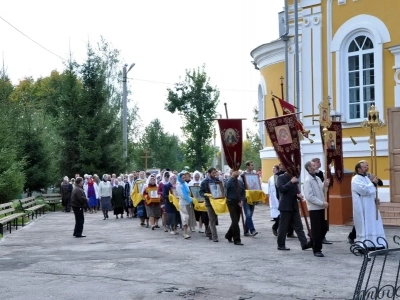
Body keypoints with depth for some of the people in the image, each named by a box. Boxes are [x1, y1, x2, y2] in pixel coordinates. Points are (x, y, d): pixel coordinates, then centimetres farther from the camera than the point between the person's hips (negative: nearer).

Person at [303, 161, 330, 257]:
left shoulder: (317, 178, 12)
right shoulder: (307, 180, -14)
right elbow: (309, 197, -20)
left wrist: (325, 186, -2)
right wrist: (322, 203, -19)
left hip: (320, 207, 8)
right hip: (314, 208, -8)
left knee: (323, 228, 12)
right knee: (316, 230, -2)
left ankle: (314, 244, 27)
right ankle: (317, 250, 7)